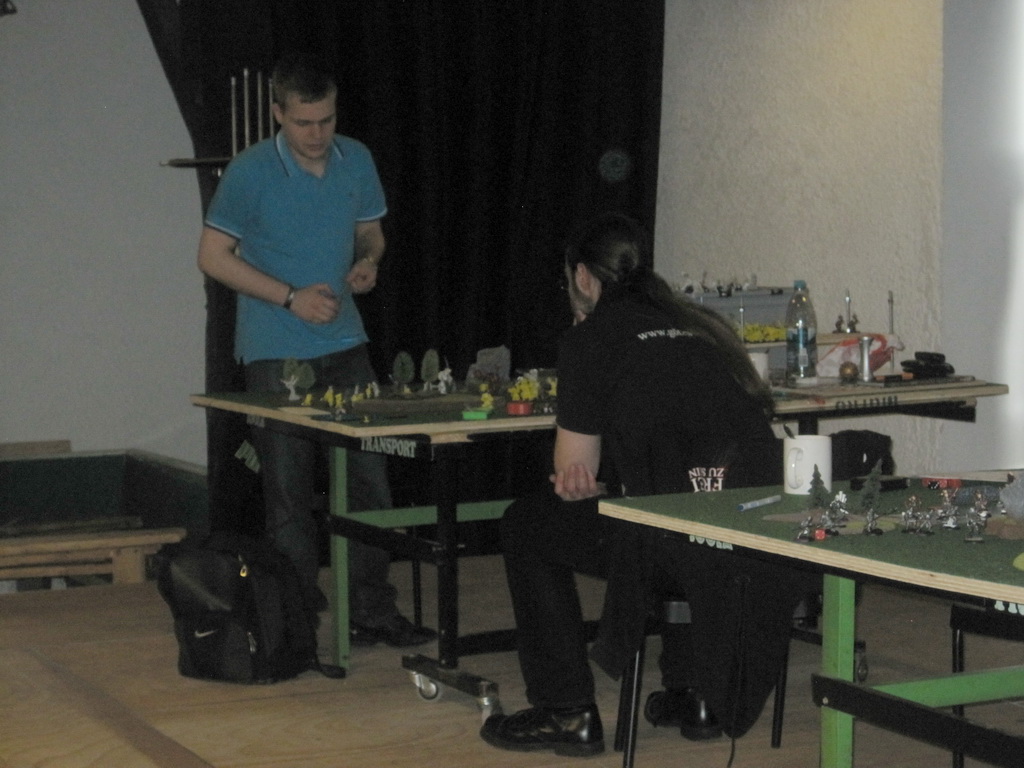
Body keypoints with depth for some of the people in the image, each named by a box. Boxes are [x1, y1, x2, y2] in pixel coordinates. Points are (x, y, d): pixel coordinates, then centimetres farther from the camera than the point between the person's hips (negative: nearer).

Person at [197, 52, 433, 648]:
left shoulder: (357, 161, 5)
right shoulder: (250, 172, -10)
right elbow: (214, 256, -6)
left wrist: (369, 260, -6)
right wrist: (292, 298, -14)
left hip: (345, 345, 4)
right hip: (276, 353, -4)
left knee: (369, 480, 3)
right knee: (290, 491, 0)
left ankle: (374, 611, 11)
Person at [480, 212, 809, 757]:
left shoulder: (589, 339, 6)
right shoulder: (701, 325, 24)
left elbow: (573, 477, 7)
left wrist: (581, 481, 29)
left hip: (675, 543, -7)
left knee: (526, 525, 18)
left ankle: (567, 713, 17)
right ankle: (693, 696, 36)